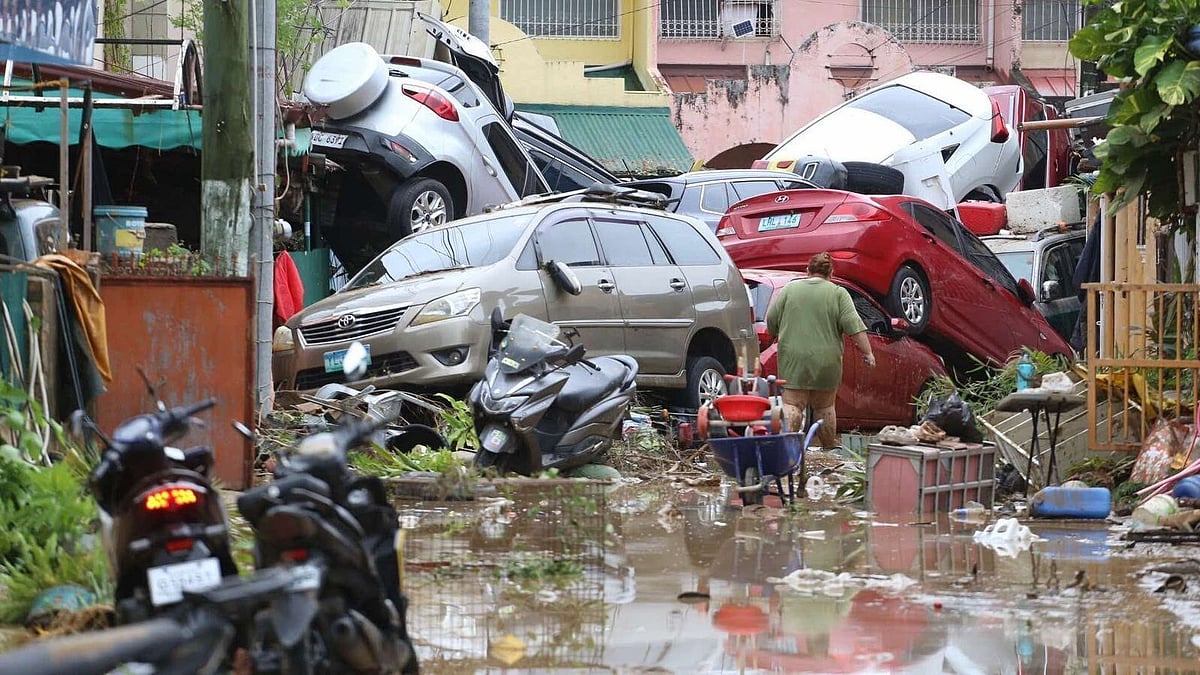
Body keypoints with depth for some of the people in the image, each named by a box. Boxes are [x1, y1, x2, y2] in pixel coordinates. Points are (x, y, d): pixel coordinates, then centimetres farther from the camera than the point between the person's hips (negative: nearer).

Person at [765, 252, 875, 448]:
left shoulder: (789, 289, 5)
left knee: (792, 403, -2)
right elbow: (854, 326, -7)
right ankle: (829, 445, 17)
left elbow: (771, 321, 7)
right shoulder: (838, 294, 1)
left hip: (793, 359, 0)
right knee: (824, 406, 11)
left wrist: (781, 336, 25)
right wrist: (867, 352, -3)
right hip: (826, 361, 0)